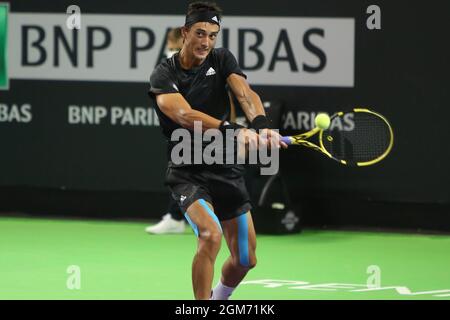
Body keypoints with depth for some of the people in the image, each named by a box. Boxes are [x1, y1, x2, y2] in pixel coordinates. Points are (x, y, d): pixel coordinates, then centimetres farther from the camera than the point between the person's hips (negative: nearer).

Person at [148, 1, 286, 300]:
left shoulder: (222, 60, 2)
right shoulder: (164, 75, -9)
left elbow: (246, 93, -16)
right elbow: (185, 115, -27)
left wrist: (261, 124, -39)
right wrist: (233, 130, -42)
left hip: (227, 170, 5)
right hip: (187, 172, -5)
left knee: (245, 259, 8)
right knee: (210, 234, -30)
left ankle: (218, 299, 39)